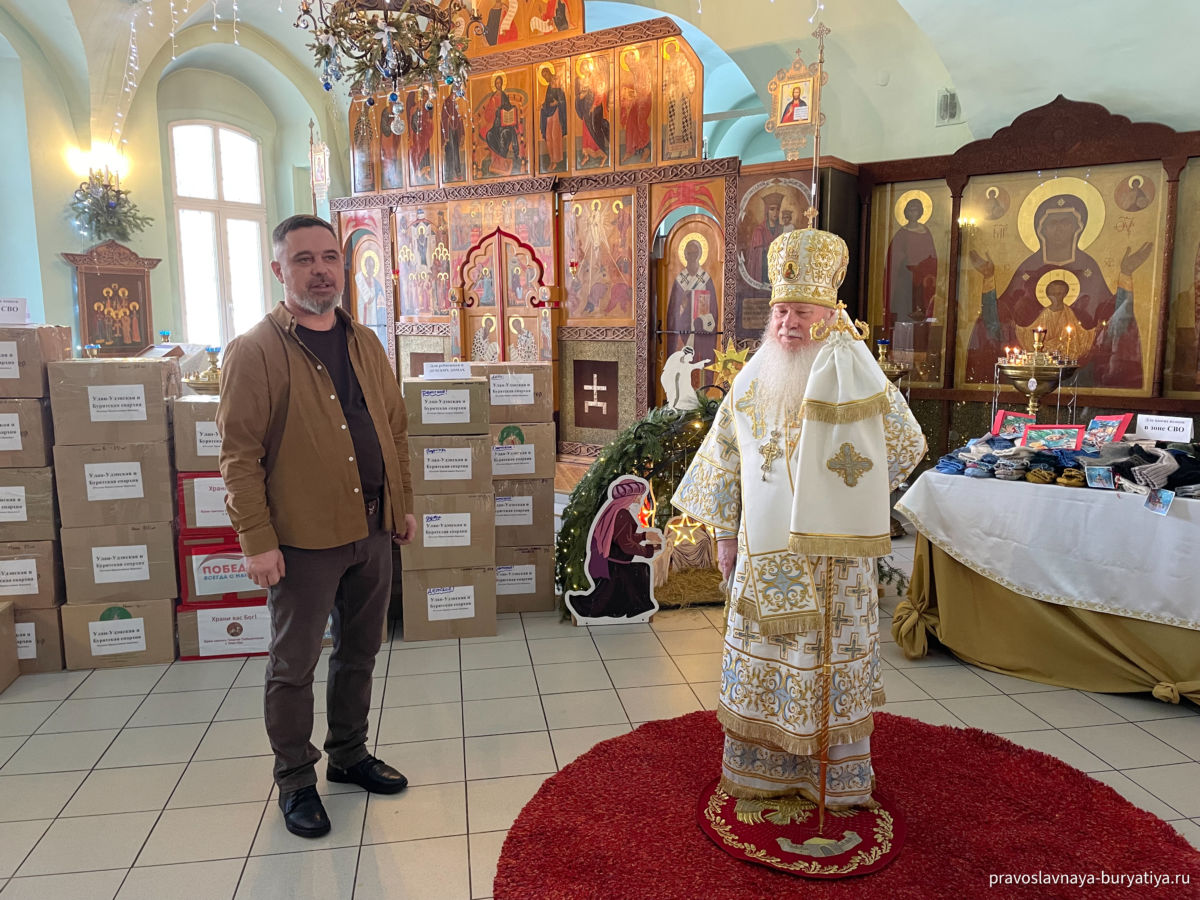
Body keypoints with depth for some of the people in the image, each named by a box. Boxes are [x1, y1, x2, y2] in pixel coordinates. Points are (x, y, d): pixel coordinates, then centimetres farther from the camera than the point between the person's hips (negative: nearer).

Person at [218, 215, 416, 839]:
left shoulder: (365, 343, 10)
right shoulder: (254, 351, -9)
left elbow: (395, 429, 15)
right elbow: (240, 454, -13)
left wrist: (403, 504, 12)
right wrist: (257, 541, -16)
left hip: (373, 530, 6)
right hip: (302, 539, -6)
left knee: (359, 653, 18)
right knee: (293, 666, 9)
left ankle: (349, 755, 37)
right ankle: (295, 780, 27)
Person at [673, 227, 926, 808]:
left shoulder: (852, 374, -8)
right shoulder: (753, 381, 4)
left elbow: (907, 446, -4)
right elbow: (726, 460, 10)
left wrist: (848, 488, -7)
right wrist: (725, 533, 8)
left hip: (831, 549, -4)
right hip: (764, 548, 4)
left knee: (830, 660, 7)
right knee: (760, 656, 13)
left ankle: (836, 779, 25)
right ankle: (762, 769, 30)